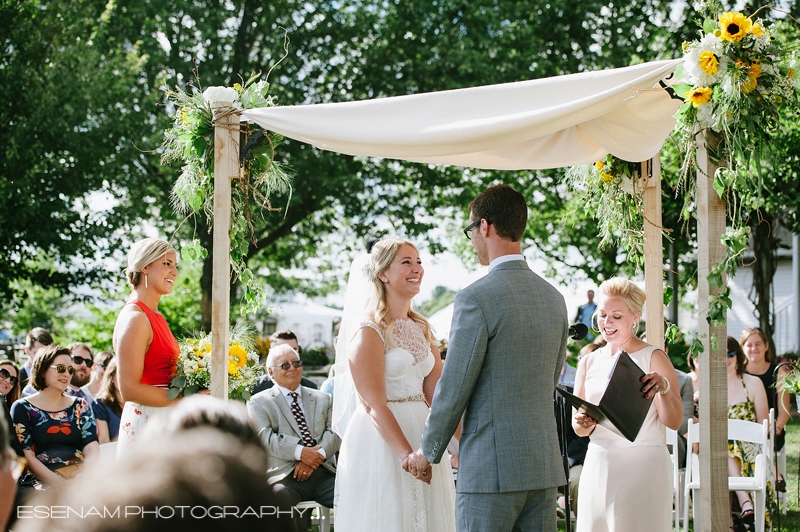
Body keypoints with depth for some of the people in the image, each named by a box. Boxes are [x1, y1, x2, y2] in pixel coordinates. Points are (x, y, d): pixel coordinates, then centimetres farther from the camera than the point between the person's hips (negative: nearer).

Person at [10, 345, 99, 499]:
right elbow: (26, 456, -2)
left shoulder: (80, 406, 20)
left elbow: (92, 448, 6)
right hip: (37, 484, -3)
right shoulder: (22, 408, 10)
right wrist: (60, 484, -17)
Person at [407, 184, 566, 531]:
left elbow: (453, 388, -10)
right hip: (544, 464, 7)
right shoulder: (554, 298, 10)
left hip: (492, 468, -7)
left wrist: (428, 451, 4)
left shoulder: (476, 298, -13)